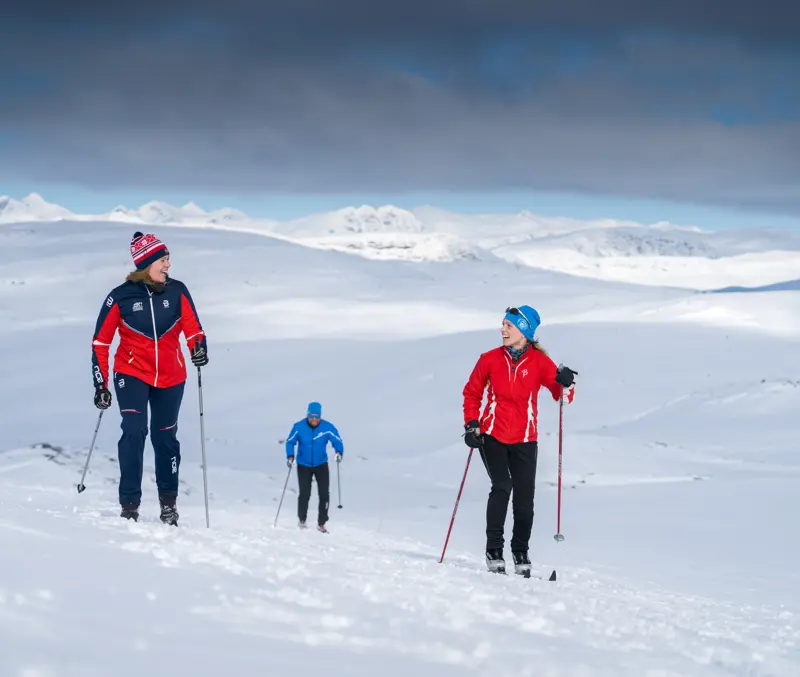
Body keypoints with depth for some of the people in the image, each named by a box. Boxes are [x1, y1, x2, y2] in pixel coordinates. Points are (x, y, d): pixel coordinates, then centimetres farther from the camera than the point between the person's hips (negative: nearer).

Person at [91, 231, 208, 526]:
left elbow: (192, 327, -5)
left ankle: (168, 502, 27)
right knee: (134, 432, -18)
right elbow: (100, 343, -3)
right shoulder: (121, 297, -9)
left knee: (165, 437, 8)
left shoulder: (177, 291, -5)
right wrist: (101, 386, -4)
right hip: (132, 375, -2)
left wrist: (199, 349, -28)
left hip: (170, 378, 2)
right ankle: (129, 505, -13)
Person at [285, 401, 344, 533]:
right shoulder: (299, 427, -13)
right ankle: (302, 520, 20)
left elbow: (337, 441, -6)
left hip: (321, 465, 1)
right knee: (304, 494, -3)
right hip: (304, 465, -1)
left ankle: (321, 523, 6)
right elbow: (290, 442, -4)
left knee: (324, 494, -7)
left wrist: (339, 452, -26)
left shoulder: (327, 427, -13)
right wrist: (290, 456, -19)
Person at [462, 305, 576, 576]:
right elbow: (472, 393, 12)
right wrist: (471, 425, 2)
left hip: (524, 440, 0)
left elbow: (563, 396, -4)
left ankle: (520, 553, 18)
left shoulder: (539, 362, -2)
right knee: (501, 487, -18)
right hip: (492, 435, 0)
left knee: (524, 498, 0)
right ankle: (493, 550, -11)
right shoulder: (490, 359, 1)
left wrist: (565, 384, -25)